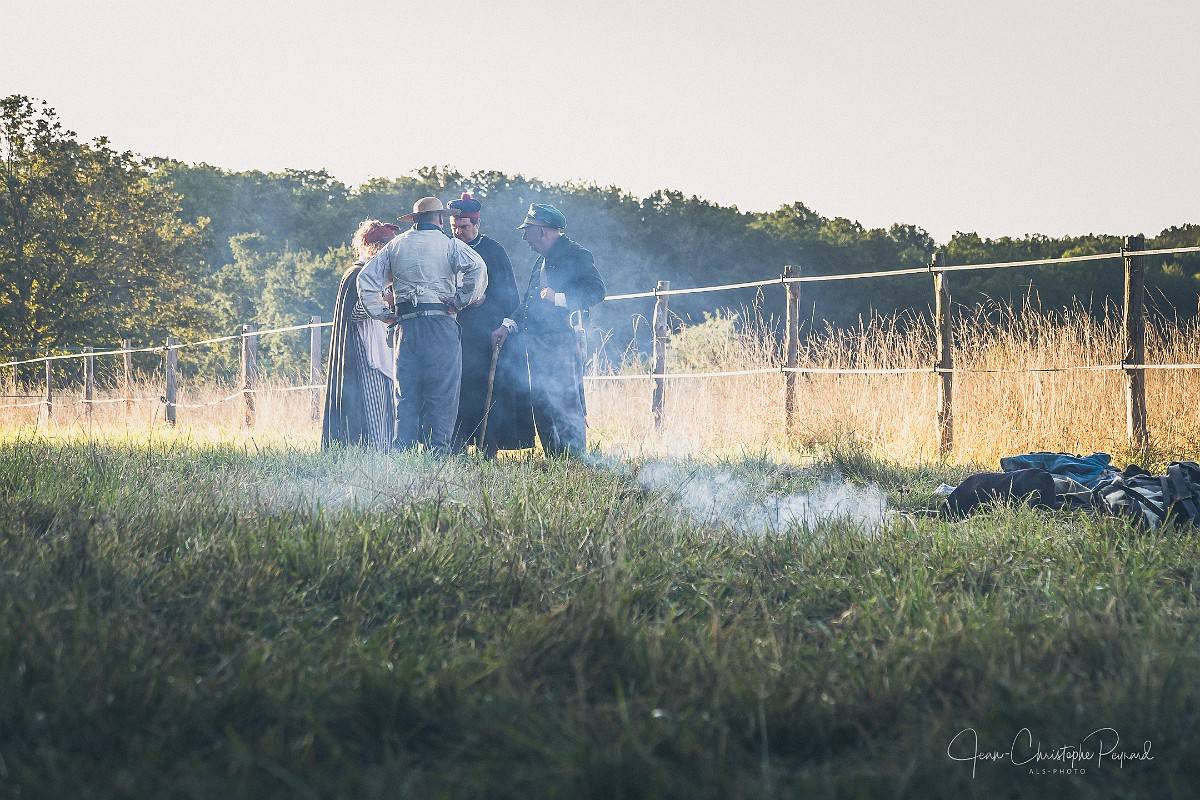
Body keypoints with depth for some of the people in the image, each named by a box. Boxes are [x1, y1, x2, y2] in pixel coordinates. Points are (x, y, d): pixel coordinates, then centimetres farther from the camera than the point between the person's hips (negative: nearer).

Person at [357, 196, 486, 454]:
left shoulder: (396, 245, 14)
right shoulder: (448, 244, 0)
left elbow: (366, 278, 12)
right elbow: (478, 268, -16)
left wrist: (383, 314, 13)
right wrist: (460, 301, -8)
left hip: (406, 324, 4)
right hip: (440, 322, -4)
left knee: (406, 392, 8)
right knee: (442, 391, -1)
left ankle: (402, 450, 6)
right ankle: (437, 449, -5)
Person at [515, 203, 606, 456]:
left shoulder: (576, 256, -5)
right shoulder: (542, 261, 23)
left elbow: (596, 291, -16)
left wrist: (559, 298, -25)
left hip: (563, 343, -9)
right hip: (538, 345, 9)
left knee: (566, 404, -10)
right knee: (541, 406, 9)